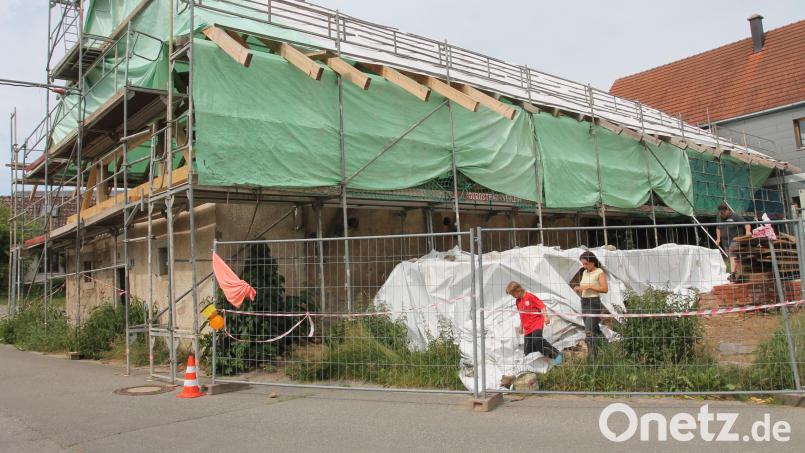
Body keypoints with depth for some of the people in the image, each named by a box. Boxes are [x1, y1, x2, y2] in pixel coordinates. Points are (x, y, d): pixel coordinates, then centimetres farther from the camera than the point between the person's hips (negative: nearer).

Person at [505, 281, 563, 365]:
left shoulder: (530, 296, -8)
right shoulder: (517, 301, 13)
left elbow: (542, 306, -10)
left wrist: (545, 317, -21)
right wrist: (521, 326, 25)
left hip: (536, 323, -7)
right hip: (528, 328, 7)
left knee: (537, 340, -31)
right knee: (527, 352, -1)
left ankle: (557, 355, -20)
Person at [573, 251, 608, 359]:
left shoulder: (599, 272, -7)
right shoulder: (584, 272, 14)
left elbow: (605, 289, -16)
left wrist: (589, 286, -19)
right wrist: (578, 289, -2)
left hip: (594, 302, -7)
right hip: (584, 302, 7)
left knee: (589, 331, -14)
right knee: (594, 330, 13)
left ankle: (593, 357, -10)